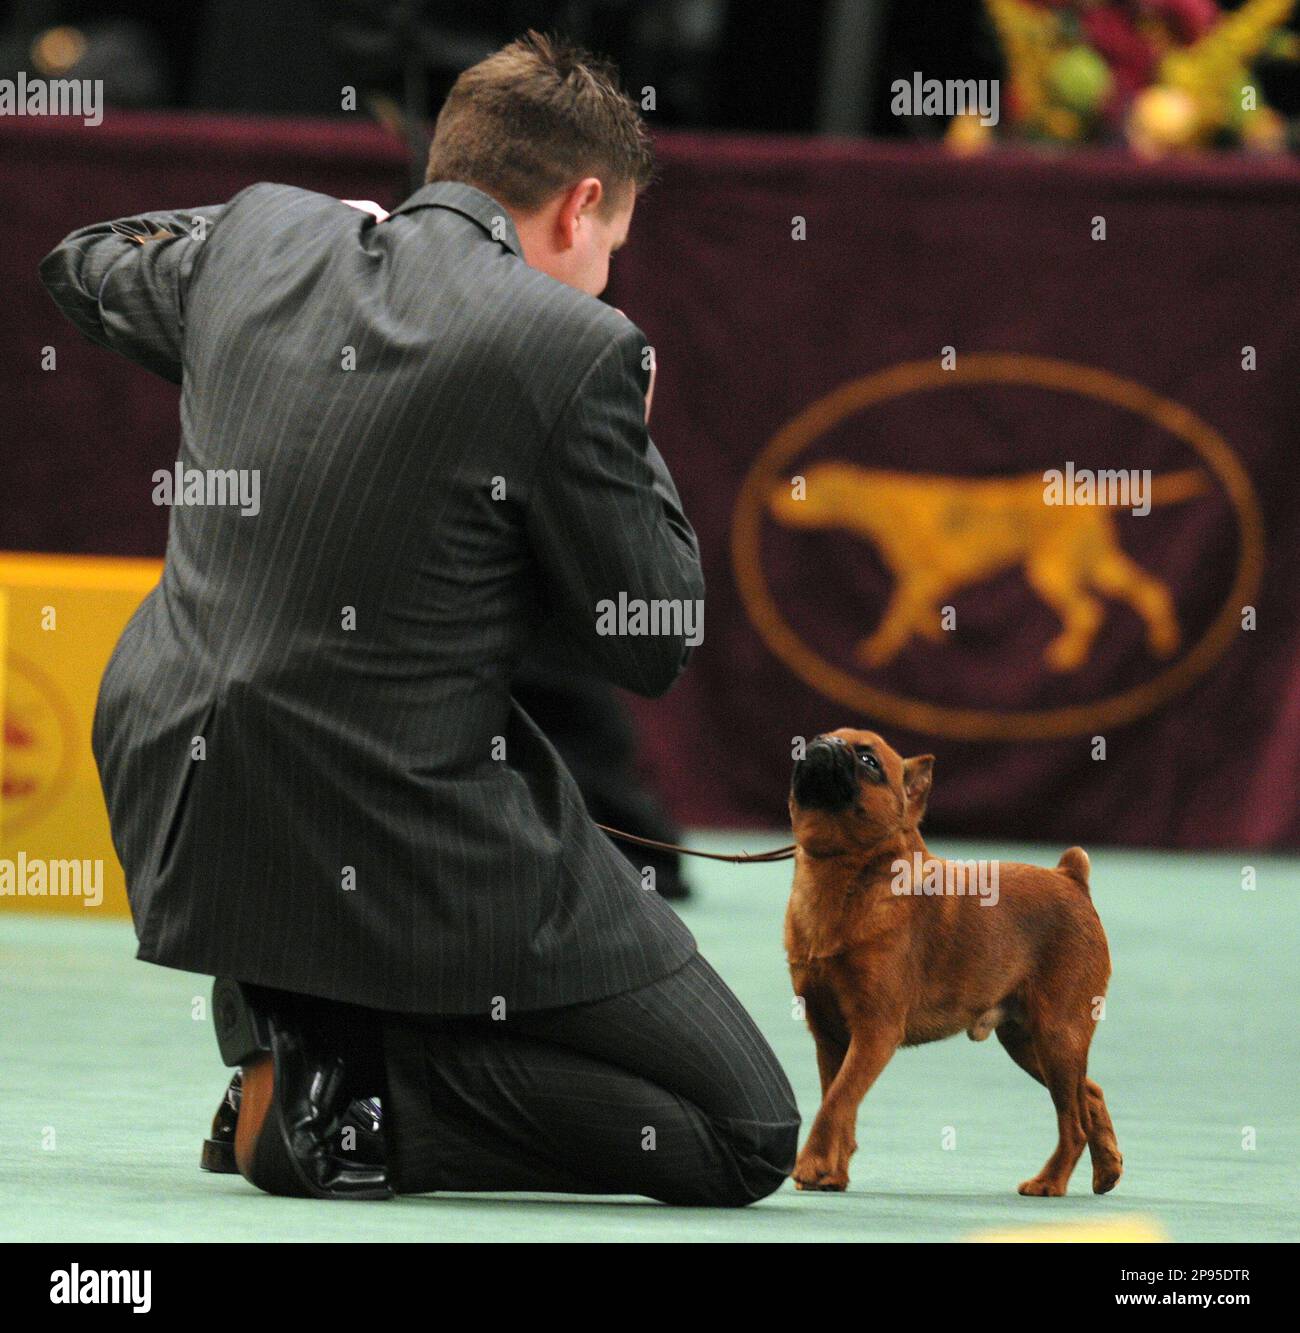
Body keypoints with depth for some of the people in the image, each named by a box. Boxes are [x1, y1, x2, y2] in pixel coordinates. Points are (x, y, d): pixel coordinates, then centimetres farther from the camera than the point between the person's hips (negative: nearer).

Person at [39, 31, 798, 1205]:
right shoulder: (575, 349, -14)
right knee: (750, 1135, 5)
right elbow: (650, 649, -3)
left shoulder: (260, 240, 3)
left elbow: (83, 266, 28)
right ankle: (378, 1083, -9)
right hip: (403, 867, -6)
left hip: (172, 821, 6)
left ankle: (284, 1041, 22)